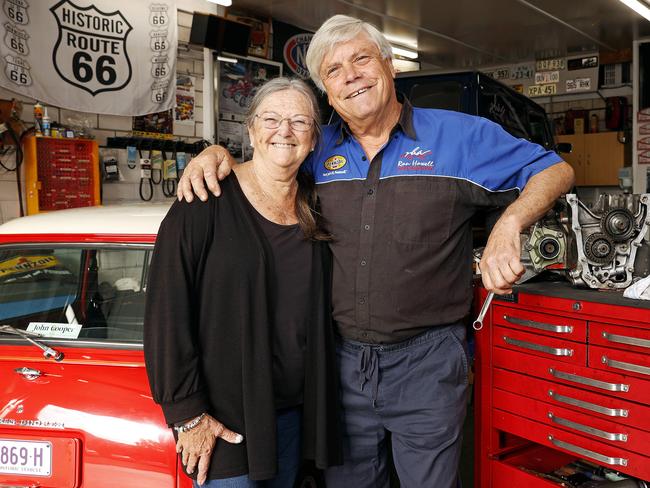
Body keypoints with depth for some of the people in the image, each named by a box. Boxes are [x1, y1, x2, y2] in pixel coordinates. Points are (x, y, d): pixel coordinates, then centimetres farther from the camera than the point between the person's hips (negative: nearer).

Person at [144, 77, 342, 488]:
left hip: (294, 412, 6)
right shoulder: (208, 201, -12)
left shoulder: (315, 206, 5)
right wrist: (186, 413, -15)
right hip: (223, 415, -5)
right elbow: (166, 309, -15)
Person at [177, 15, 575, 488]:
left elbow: (555, 171, -1)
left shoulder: (460, 135, -5)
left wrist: (508, 226, -21)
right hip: (343, 357, 4)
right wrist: (217, 153, -4)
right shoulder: (319, 151, 5)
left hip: (426, 360, -3)